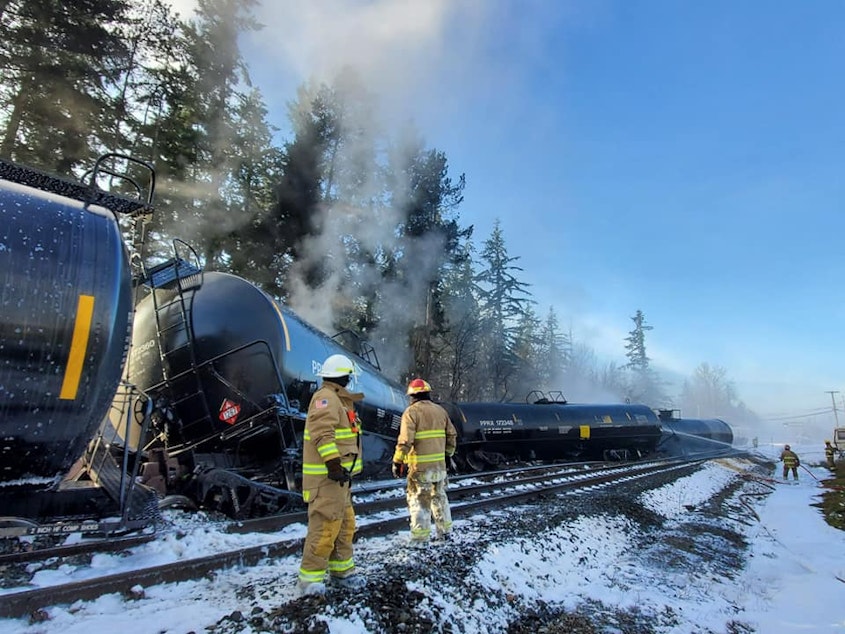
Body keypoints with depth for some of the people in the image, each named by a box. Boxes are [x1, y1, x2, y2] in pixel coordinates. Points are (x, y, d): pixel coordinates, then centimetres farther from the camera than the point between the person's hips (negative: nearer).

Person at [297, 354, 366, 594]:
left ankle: (341, 569, 29)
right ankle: (310, 577, 6)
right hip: (326, 476, -11)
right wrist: (333, 464, -30)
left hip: (339, 475, 11)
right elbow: (322, 434, -27)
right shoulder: (326, 398, -15)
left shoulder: (339, 401, 19)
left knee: (345, 524, 17)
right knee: (325, 525, -6)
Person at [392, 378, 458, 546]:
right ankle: (445, 531, 30)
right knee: (439, 496, 21)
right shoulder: (440, 410, 9)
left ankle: (421, 537, 9)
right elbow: (452, 435, 13)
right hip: (440, 463, 6)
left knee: (419, 500, 5)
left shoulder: (411, 411, -10)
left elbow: (405, 440, -17)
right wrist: (448, 455, 24)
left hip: (420, 465, -6)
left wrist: (397, 462, -10)